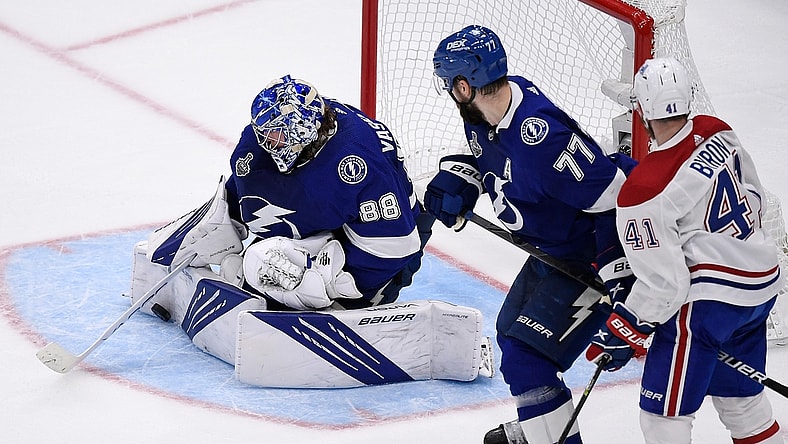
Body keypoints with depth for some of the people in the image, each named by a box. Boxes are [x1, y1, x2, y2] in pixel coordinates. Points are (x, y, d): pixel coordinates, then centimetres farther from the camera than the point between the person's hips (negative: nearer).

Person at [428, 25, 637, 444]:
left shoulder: (541, 141, -36)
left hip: (589, 260, -11)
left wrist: (618, 284, -33)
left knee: (524, 358, -14)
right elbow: (483, 150, 18)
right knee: (511, 331, 25)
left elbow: (618, 198, -34)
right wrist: (456, 178, -3)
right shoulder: (488, 110, -7)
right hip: (550, 251, 11)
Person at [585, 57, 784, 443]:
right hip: (764, 283, 8)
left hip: (708, 300, -8)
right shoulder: (717, 133, -1)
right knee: (739, 396, 25)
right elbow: (754, 197, 13)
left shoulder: (642, 192, -22)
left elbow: (663, 285, -19)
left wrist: (620, 336, -6)